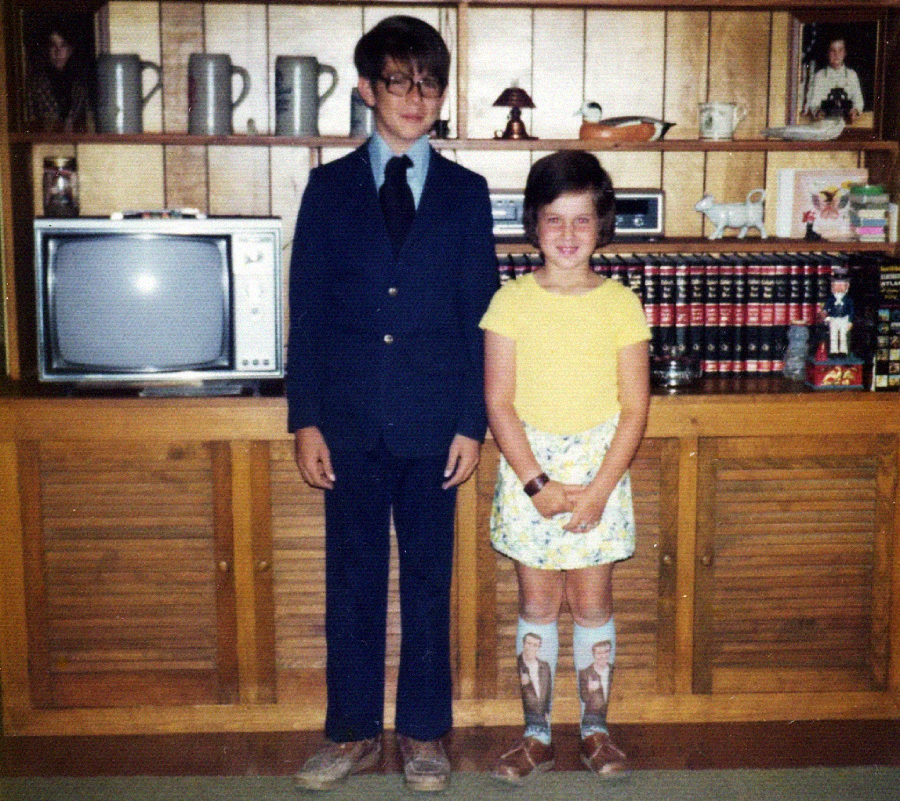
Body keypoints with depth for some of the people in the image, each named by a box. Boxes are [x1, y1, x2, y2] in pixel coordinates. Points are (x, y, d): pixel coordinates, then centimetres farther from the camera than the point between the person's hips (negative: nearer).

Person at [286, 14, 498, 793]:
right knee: (352, 579, 9)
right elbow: (307, 312, 3)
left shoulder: (466, 192, 5)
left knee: (428, 580, 9)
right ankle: (353, 731, 23)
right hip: (350, 422, 1)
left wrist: (472, 424, -3)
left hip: (433, 423, 0)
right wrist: (305, 420, -3)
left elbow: (478, 315, 3)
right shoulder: (329, 187, 5)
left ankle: (424, 732, 23)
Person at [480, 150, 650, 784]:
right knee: (538, 603, 7)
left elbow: (634, 406, -2)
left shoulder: (621, 303, -2)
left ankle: (594, 728, 24)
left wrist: (598, 489, -11)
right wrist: (538, 484, -12)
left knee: (592, 601, 8)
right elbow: (499, 403, -5)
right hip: (527, 468, 0)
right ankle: (537, 737, 20)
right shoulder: (512, 301, -3)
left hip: (600, 468, 0)